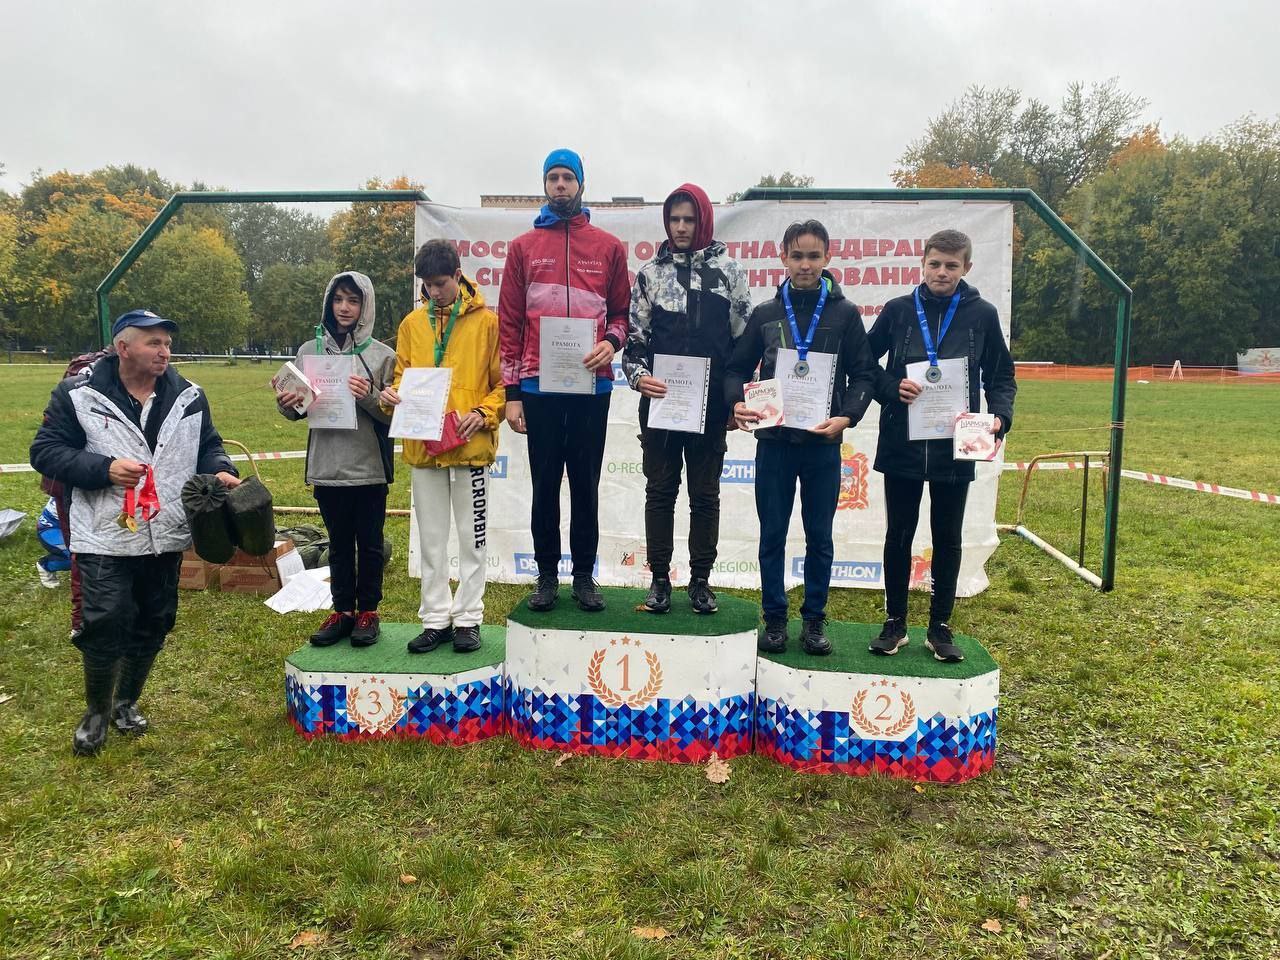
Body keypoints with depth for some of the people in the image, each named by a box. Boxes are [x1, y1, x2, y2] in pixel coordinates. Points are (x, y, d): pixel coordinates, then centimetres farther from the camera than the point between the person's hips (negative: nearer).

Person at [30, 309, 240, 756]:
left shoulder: (188, 396, 6)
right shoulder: (78, 394, -6)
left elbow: (207, 446, 15)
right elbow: (46, 451, -4)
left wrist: (220, 470, -8)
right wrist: (104, 468, -18)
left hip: (166, 537, 4)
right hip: (106, 537, -4)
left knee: (153, 624, 13)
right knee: (105, 626, -5)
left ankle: (126, 702, 34)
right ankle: (96, 710, 20)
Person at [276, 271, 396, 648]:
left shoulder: (382, 355, -3)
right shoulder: (309, 351, 6)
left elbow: (392, 414, -6)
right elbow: (298, 409, 11)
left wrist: (369, 397, -24)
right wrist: (287, 405, -11)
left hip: (369, 468, -3)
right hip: (326, 467, 3)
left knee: (369, 543, 8)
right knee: (339, 544, 14)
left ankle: (368, 611, 21)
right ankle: (342, 610, 25)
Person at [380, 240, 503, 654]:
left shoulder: (487, 321, -2)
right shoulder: (412, 324, 10)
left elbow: (504, 383, -1)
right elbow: (402, 376, 15)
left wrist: (483, 414, -16)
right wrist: (393, 395, -6)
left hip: (470, 446, -4)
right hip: (423, 446, 4)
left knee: (471, 536, 6)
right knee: (431, 539, 10)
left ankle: (468, 618, 17)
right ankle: (436, 619, 21)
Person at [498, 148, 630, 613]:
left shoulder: (609, 247, 7)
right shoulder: (523, 247, 7)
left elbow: (622, 311, 13)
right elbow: (509, 322, 5)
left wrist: (611, 342, -10)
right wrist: (512, 391, -1)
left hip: (592, 386, 0)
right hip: (538, 387, 0)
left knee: (586, 484, 8)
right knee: (545, 485, 7)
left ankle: (584, 575, 19)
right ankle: (547, 575, 19)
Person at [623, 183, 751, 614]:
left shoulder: (729, 268, 4)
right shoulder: (650, 272, 6)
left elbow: (745, 335, 5)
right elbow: (635, 335, 7)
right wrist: (638, 375, -12)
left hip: (710, 404, 0)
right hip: (659, 402, 1)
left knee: (705, 494, 8)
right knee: (660, 491, 7)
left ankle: (700, 580, 19)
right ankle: (659, 578, 19)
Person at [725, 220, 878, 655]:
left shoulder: (845, 314, 2)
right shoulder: (765, 314, 5)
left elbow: (863, 374, 2)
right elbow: (738, 368, 8)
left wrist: (847, 416, -15)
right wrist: (737, 402, -12)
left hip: (823, 444, -1)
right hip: (773, 441, 1)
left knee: (820, 537, 8)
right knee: (772, 535, 7)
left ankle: (815, 618, 22)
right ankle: (774, 617, 20)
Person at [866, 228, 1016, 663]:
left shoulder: (982, 315, 2)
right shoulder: (898, 310, 2)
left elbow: (1002, 377, 7)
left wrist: (1000, 416, -11)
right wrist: (891, 388, -12)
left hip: (954, 447, 0)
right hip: (901, 444, 0)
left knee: (947, 538, 9)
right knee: (899, 534, 8)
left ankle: (940, 626, 23)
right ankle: (895, 622, 22)